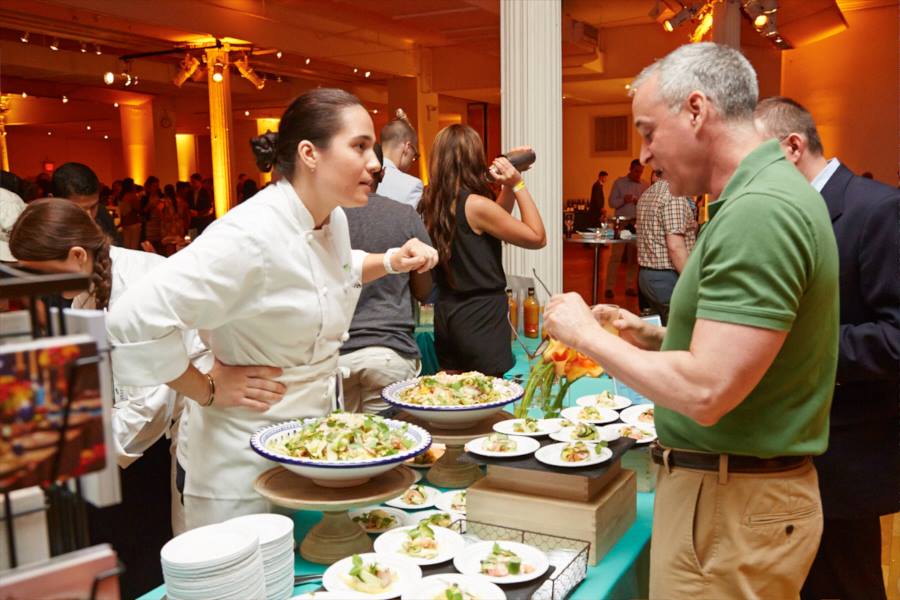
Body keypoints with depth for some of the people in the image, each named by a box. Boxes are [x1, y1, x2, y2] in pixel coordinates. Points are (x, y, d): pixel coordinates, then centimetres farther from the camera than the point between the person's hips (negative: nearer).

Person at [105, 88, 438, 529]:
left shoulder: (333, 219, 1)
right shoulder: (249, 235, -27)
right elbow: (134, 321, -31)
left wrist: (389, 262, 7)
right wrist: (208, 389, -19)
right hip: (246, 465, -8)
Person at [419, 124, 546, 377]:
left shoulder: (431, 203, 4)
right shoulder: (475, 205, -19)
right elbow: (537, 238, -10)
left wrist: (509, 185, 10)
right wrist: (518, 184, -8)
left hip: (445, 313, 8)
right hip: (481, 315, -8)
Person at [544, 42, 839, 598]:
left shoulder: (759, 213, -23)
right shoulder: (768, 193, 10)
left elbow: (705, 392, -28)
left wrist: (588, 334, -16)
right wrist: (657, 338, 6)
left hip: (730, 507, -10)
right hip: (741, 489, 10)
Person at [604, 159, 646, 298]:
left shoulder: (644, 186, 9)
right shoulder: (619, 183, 4)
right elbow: (611, 203, 1)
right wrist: (623, 200, -18)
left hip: (637, 224, 3)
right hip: (621, 223, -3)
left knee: (634, 257, 6)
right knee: (615, 256, -7)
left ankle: (629, 287, 14)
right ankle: (609, 287, -5)